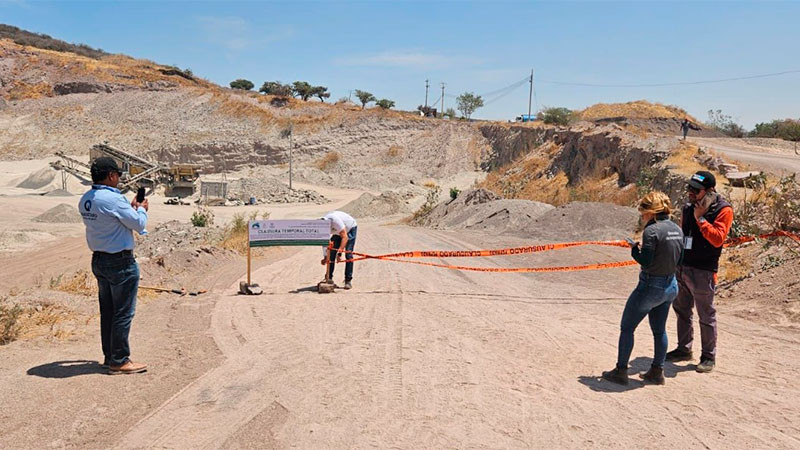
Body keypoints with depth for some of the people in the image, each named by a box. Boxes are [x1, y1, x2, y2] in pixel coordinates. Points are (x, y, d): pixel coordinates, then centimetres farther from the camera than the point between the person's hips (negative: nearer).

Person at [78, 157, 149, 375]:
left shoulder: (85, 200, 5)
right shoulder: (114, 199, -21)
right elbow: (139, 224, -14)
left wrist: (130, 208, 16)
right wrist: (142, 209, 5)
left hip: (98, 259, 9)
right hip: (120, 263, -9)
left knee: (107, 311, 17)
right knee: (123, 313, 0)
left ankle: (109, 356, 27)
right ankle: (119, 361, 7)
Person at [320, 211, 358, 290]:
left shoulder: (335, 220, -41)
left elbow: (345, 237, -39)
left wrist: (339, 253, -44)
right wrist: (326, 257, -24)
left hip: (350, 228, -6)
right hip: (337, 232, 6)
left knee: (348, 254, -15)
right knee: (331, 254, -5)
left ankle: (348, 280, -10)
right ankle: (329, 278, 3)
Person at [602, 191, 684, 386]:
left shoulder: (652, 231, -20)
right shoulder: (677, 229, 4)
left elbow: (646, 262, -22)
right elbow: (679, 259, 10)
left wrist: (635, 249, -4)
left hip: (650, 287, -8)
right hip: (670, 286, 8)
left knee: (626, 328, 7)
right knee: (659, 330, 19)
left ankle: (621, 371, 13)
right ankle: (657, 372, 27)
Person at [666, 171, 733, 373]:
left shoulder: (723, 210, -11)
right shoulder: (689, 207, 10)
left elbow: (718, 239, -22)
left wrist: (700, 219, -22)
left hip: (702, 272, -7)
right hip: (681, 267, 7)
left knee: (706, 316, 4)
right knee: (682, 310, 17)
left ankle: (708, 357, 16)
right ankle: (684, 349, 31)